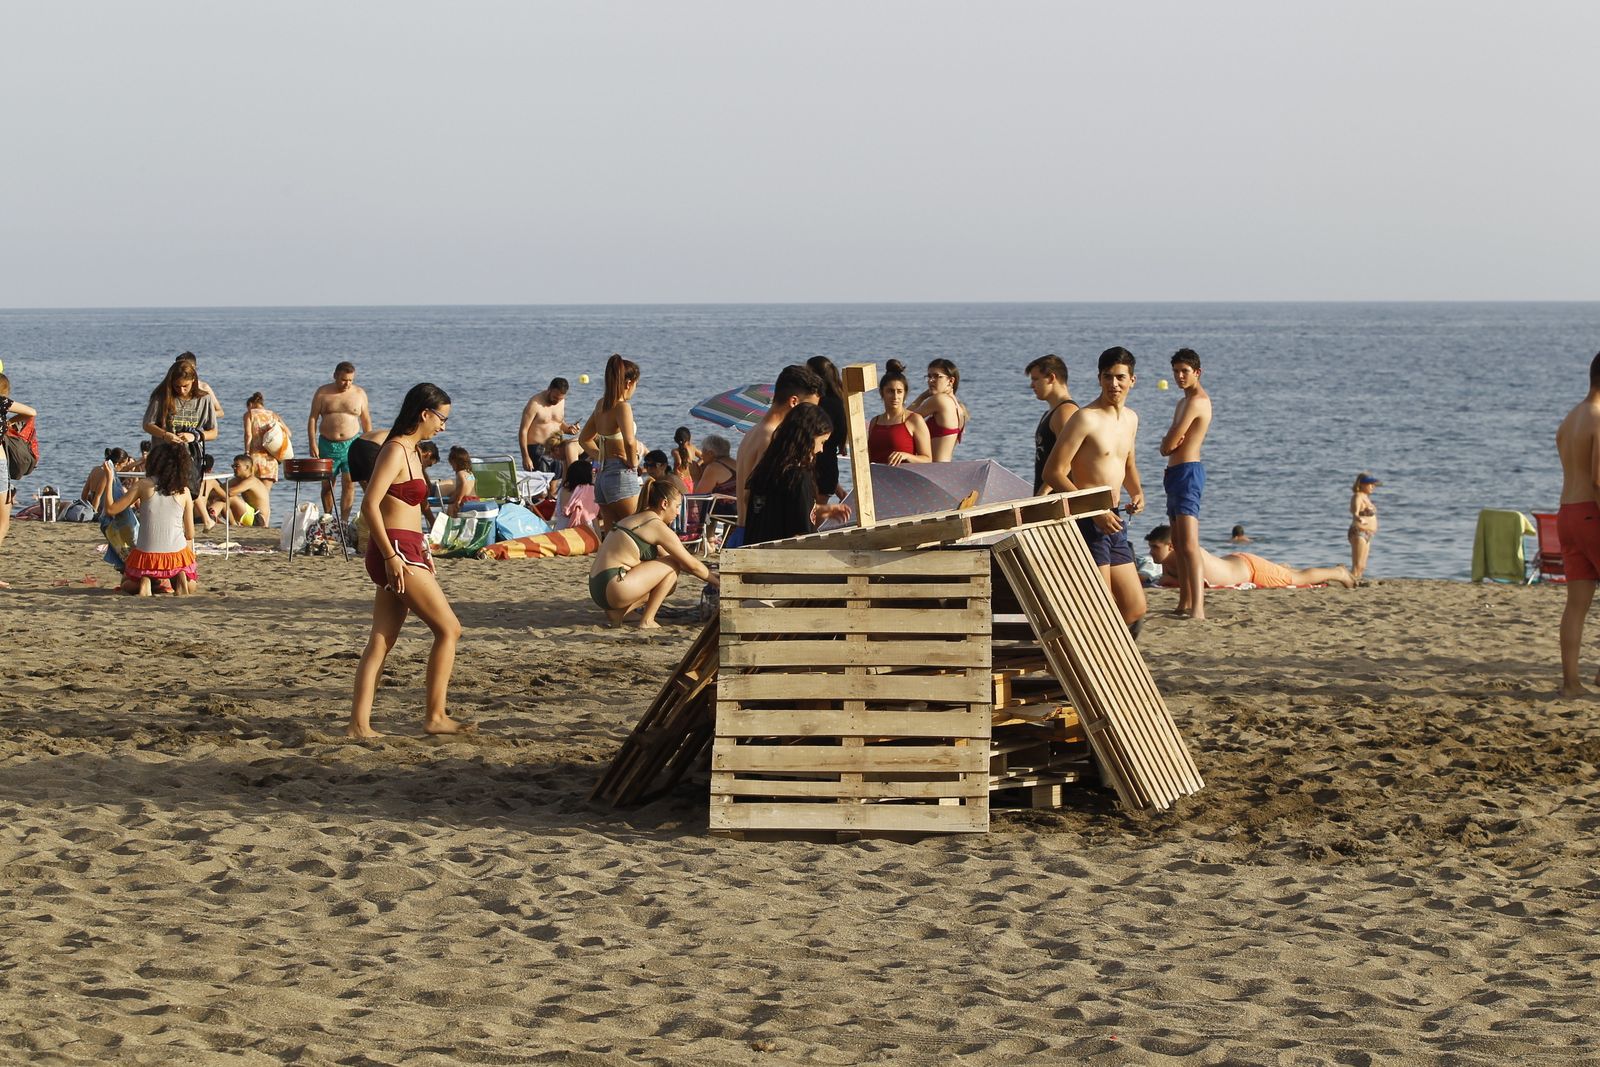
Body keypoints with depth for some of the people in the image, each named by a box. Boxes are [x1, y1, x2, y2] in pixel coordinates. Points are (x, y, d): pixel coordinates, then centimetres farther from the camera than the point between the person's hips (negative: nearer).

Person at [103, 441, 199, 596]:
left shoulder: (143, 485, -3)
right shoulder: (184, 491, 3)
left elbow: (111, 509, 0)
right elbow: (190, 534, 6)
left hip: (146, 555, 0)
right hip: (177, 553, 0)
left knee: (127, 584, 31)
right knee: (192, 585, 30)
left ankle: (145, 583, -5)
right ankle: (179, 579, -6)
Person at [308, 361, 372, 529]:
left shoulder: (359, 393, 4)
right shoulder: (322, 393, 1)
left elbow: (366, 421, 10)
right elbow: (312, 419, 0)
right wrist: (312, 444, -8)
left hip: (351, 445, 0)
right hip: (328, 444, 0)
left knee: (349, 483, -8)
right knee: (327, 485, 6)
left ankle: (344, 521, -7)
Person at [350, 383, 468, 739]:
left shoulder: (410, 451, 18)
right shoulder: (395, 451, -12)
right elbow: (370, 504, -20)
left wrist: (422, 554, 24)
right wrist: (391, 557, -22)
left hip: (404, 552, 10)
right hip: (397, 552, -10)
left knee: (381, 642, 6)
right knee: (449, 629, -4)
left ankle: (359, 723, 3)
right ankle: (434, 716, -1)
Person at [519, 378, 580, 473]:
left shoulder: (561, 401, 9)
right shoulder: (535, 403, -12)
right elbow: (523, 431, -12)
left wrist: (568, 428, -1)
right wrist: (525, 457, -17)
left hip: (555, 452, 7)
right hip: (537, 451, -7)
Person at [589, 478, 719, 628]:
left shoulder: (636, 518, 23)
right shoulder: (657, 526, -6)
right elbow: (691, 565, -1)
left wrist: (707, 573, 30)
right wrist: (716, 581, 14)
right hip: (615, 587, -9)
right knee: (673, 565, 0)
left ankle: (617, 613, 9)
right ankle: (647, 621, -2)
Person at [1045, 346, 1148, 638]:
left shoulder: (1130, 418, 14)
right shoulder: (1085, 419, -11)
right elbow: (1053, 472, -15)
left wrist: (1136, 492, 8)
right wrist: (1094, 510, -21)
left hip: (1113, 523, 8)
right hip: (1086, 523, -8)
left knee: (1135, 609, 10)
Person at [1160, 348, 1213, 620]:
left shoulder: (1196, 401, -14)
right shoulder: (1184, 402, 20)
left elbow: (1168, 445, -15)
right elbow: (1167, 447, 14)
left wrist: (1169, 444, 6)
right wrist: (1169, 444, -7)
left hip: (1188, 472, -11)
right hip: (1175, 473, 11)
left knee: (1189, 544, -19)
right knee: (1178, 543, 16)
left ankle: (1197, 608, -27)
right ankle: (1185, 602, 24)